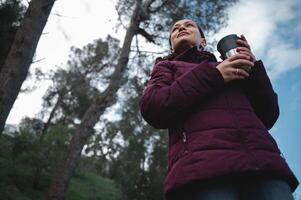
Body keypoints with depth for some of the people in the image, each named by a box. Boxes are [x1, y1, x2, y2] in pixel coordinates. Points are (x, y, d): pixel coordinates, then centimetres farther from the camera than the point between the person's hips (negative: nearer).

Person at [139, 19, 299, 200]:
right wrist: (213, 75, 1)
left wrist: (253, 67, 8)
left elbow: (268, 117, 21)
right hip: (203, 164, -3)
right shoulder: (167, 66, 24)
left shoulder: (235, 69, 31)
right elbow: (151, 108, 3)